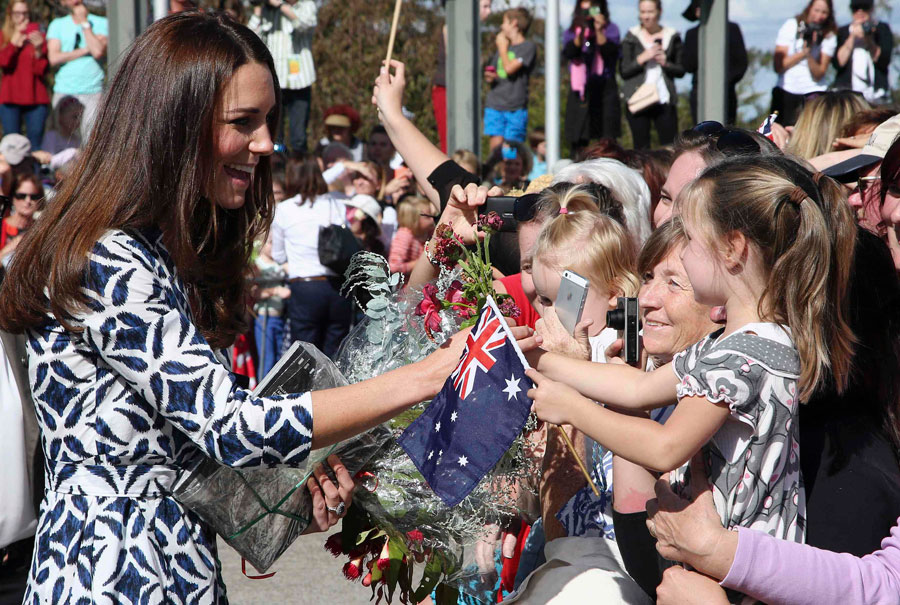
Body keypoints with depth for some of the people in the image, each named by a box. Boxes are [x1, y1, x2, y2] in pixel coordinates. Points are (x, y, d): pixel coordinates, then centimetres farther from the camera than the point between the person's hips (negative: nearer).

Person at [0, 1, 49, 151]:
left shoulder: (38, 36, 7)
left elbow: (42, 71, -2)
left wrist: (38, 50, -17)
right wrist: (15, 41, -9)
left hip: (35, 99, 0)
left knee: (35, 143, -4)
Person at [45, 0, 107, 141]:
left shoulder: (101, 23, 7)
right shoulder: (57, 25, 12)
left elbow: (98, 51, -11)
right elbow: (54, 58, -1)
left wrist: (84, 22, -2)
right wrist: (85, 50, -4)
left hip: (92, 92, -2)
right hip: (64, 91, 2)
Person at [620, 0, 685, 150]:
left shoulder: (672, 37, 8)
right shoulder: (632, 37, 4)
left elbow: (681, 70, 9)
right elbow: (624, 71, 0)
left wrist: (666, 63, -9)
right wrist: (642, 58, -12)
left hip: (664, 99, 1)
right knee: (641, 147, 2)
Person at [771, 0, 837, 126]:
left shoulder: (829, 36, 0)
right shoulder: (791, 26, 0)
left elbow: (818, 75, -8)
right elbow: (778, 67, -7)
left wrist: (809, 54, -21)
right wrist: (803, 52, -13)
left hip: (814, 91, 0)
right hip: (786, 91, 0)